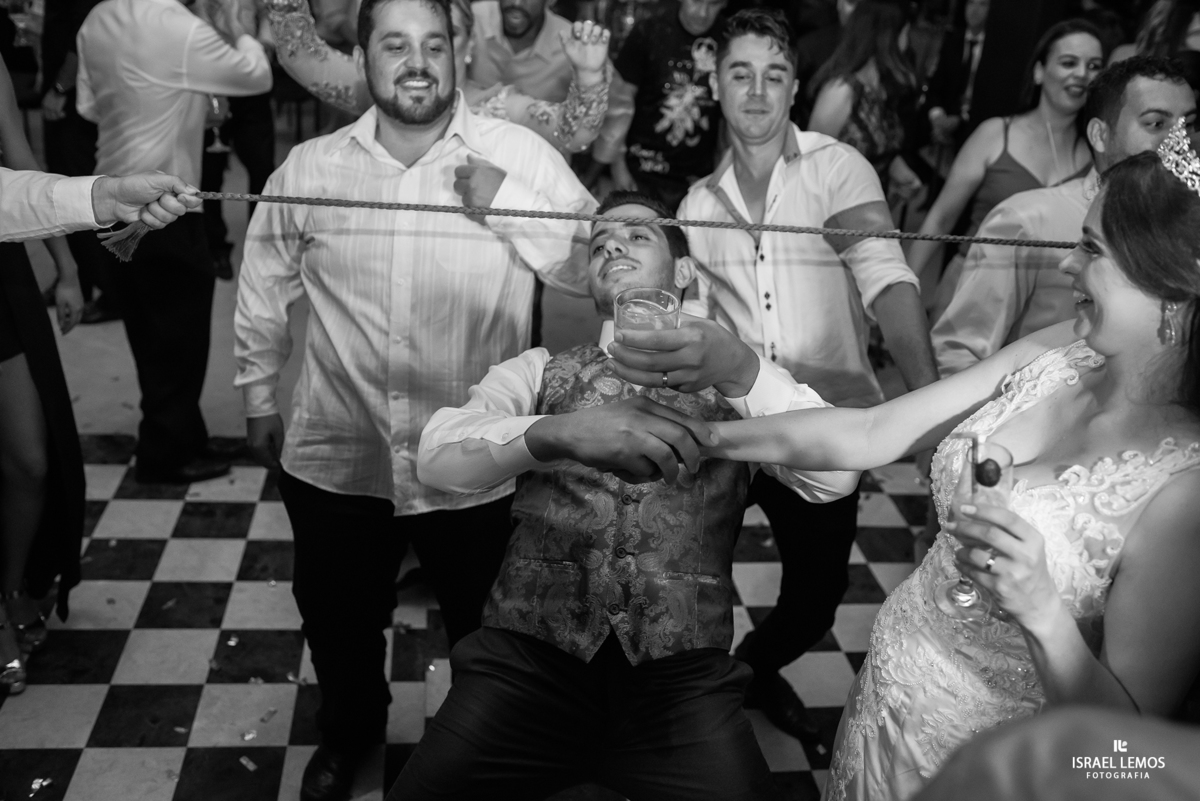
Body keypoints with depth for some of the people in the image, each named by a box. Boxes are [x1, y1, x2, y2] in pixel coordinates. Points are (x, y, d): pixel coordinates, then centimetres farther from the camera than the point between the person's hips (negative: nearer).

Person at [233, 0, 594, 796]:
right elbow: (264, 289, 12)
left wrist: (508, 201, -24)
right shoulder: (308, 168, -1)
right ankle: (350, 727, 55)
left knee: (486, 626, 19)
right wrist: (259, 395, 18)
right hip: (335, 459, 2)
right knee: (337, 618, 23)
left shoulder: (521, 154, -9)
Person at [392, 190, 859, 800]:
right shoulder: (538, 371, 13)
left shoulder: (736, 378, 12)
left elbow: (837, 476, -4)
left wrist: (737, 365, -18)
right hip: (527, 656, 0)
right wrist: (561, 432, -22)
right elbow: (436, 457, -4)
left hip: (681, 672, 0)